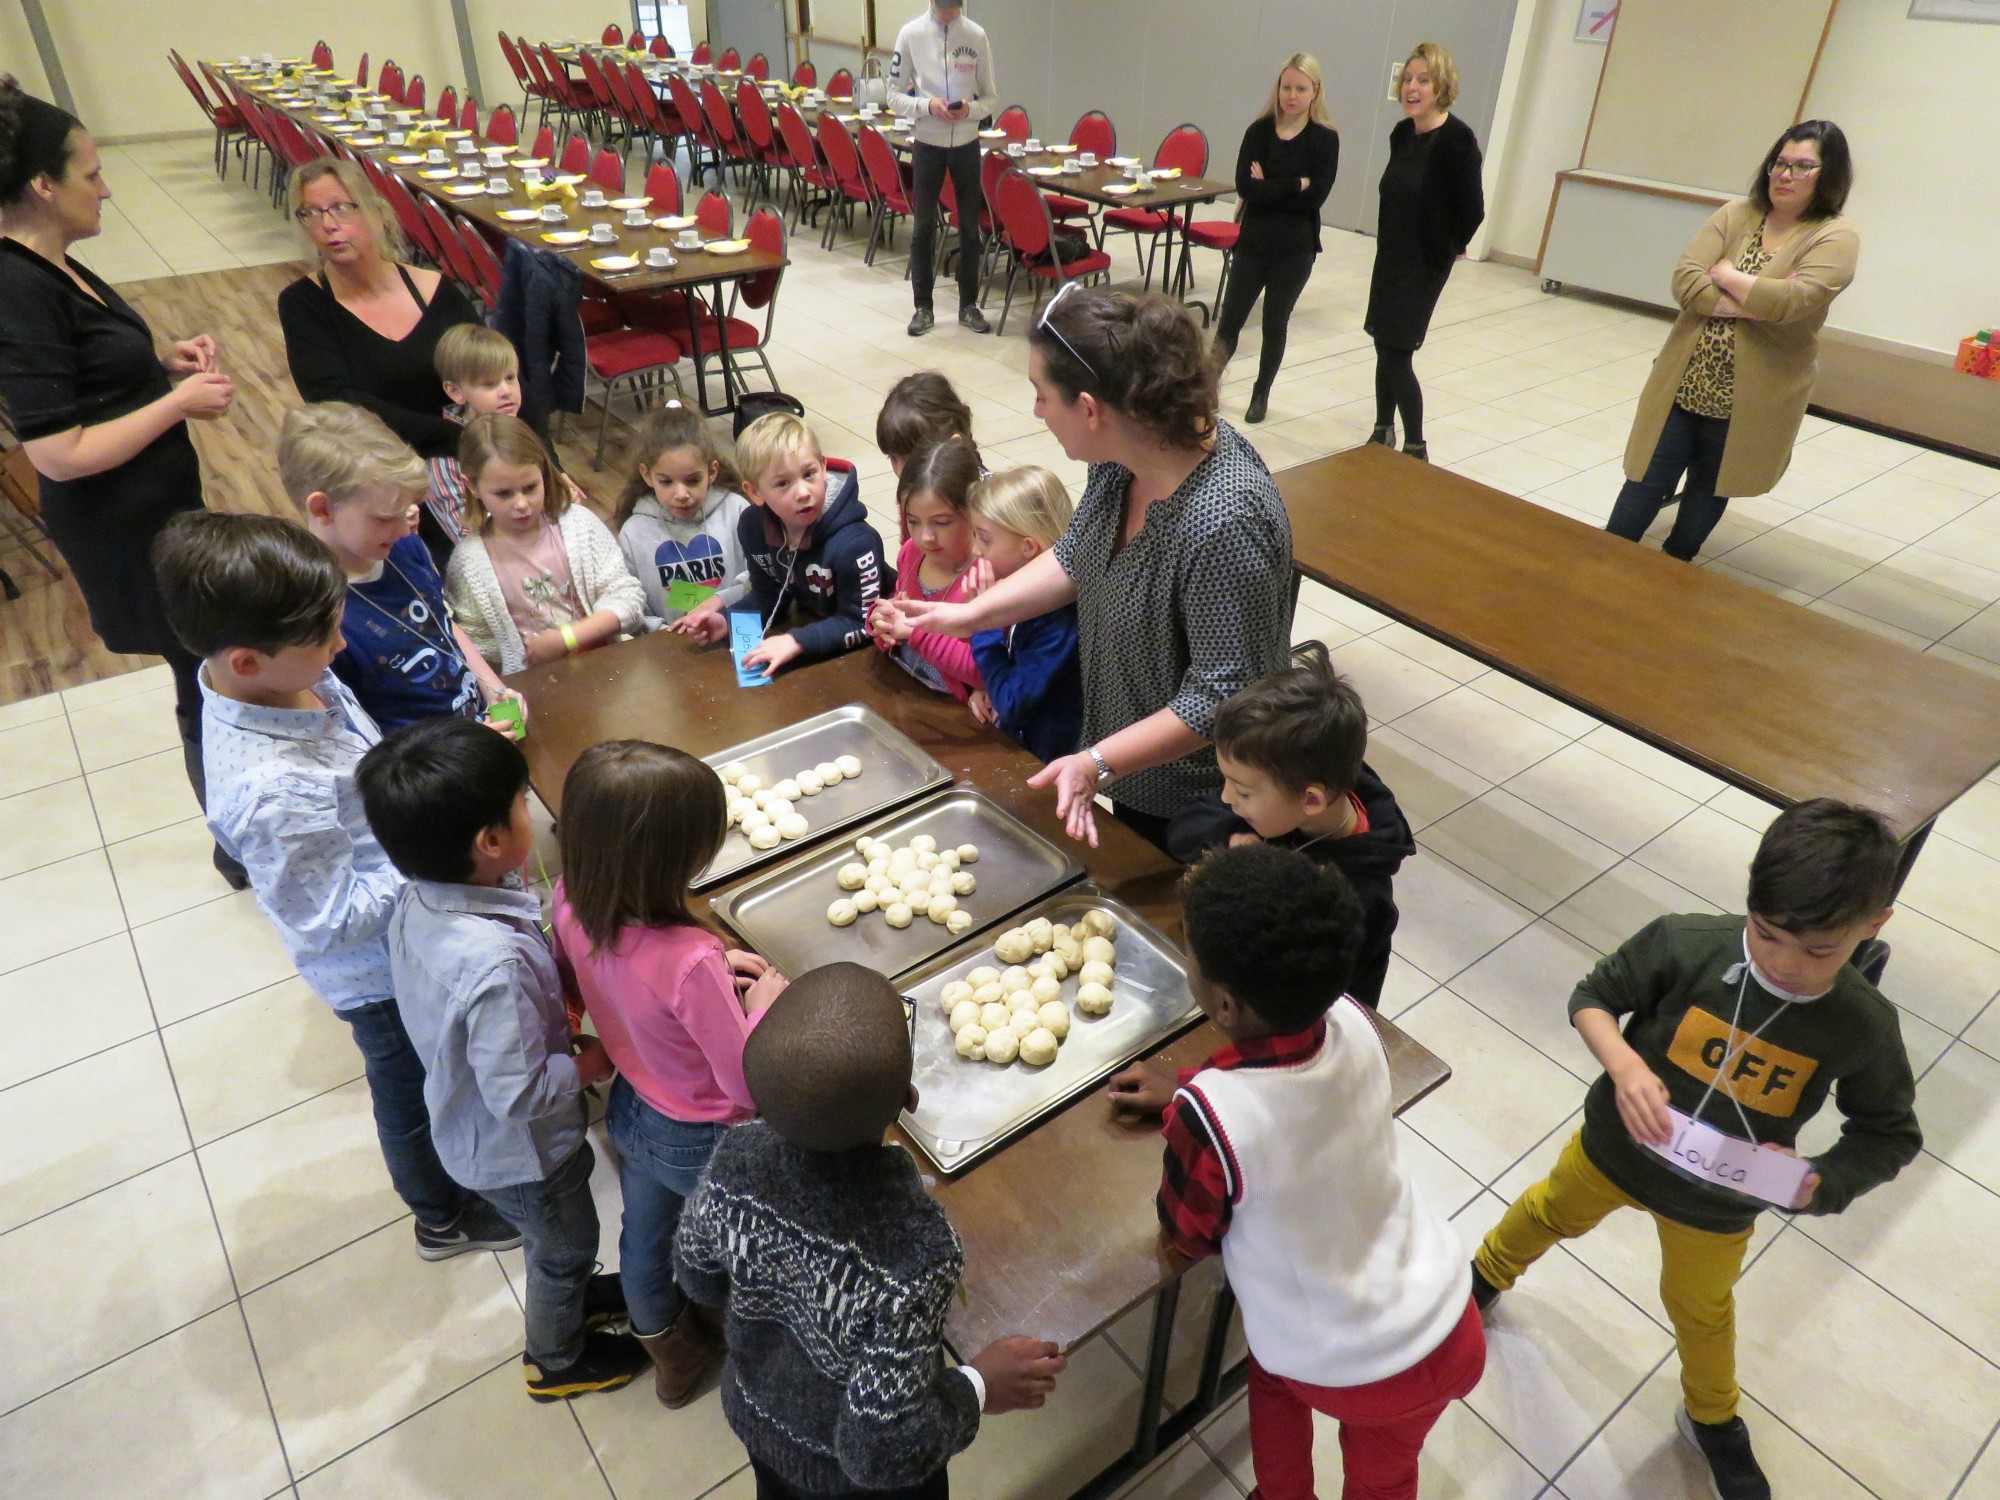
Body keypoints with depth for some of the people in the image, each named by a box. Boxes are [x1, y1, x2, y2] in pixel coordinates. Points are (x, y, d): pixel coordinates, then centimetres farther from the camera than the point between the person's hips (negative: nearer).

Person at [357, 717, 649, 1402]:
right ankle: (557, 1359, 49)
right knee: (565, 1245, 23)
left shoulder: (419, 901, -16)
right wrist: (588, 1065, -17)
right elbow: (518, 1094, -34)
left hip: (467, 1129, 7)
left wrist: (555, 1011, -4)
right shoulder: (497, 964, -43)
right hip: (519, 1150, -7)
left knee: (553, 1240, 33)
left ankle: (568, 1293, 60)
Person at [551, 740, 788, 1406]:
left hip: (632, 1110, 6)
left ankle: (666, 1351, 60)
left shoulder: (572, 902, -21)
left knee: (644, 1235, 31)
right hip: (705, 1143, -6)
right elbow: (749, 1086, -30)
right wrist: (763, 1004, -15)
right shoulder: (690, 960, -42)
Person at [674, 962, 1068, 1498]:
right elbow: (881, 1454, -32)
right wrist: (979, 1388, -17)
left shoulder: (737, 1156, -29)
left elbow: (698, 1279, -8)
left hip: (756, 1414, 3)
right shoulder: (914, 1249, -43)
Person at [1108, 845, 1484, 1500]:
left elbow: (1190, 1235, -11)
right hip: (1446, 1329, 4)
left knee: (1273, 1370, 32)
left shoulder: (1209, 1114, -34)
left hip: (1342, 1373, -3)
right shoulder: (1353, 1025, -19)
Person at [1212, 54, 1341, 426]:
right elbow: (1244, 186, -13)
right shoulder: (1260, 130, 0)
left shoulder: (1325, 138, -4)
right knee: (1229, 320, 3)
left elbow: (1314, 198, -15)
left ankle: (1261, 394, 26)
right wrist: (1295, 184, -16)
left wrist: (1267, 186, -13)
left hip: (1295, 248, -1)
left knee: (1275, 324, 10)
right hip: (1253, 241, 1)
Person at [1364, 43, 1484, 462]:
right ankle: (1382, 433, 29)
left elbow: (1473, 209, -17)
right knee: (1384, 345, 14)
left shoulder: (1457, 139, -17)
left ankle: (1416, 450, 3)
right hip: (1390, 255, 7)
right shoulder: (1402, 133, 5)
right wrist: (1389, 244, 10)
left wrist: (1452, 246, -4)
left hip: (1426, 262, -7)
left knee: (1396, 353, -7)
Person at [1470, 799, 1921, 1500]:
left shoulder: (1865, 1026, -24)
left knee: (1700, 1311, 27)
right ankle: (1487, 1275, 61)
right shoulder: (1683, 944, -30)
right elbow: (1593, 996, -15)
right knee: (1552, 1212, 29)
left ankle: (1712, 1421, 58)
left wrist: (1822, 1183, -26)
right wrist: (1622, 1062, -34)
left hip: (1717, 1205, 1)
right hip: (1614, 1150, 0)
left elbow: (1889, 1136, -8)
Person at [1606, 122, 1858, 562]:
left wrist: (1725, 274, -11)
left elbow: (1790, 299, -25)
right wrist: (1755, 303, -19)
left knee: (1709, 488, 14)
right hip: (1683, 382, 2)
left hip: (1748, 400, -2)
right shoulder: (1736, 214, 2)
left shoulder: (1835, 239, -7)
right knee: (1646, 484, 4)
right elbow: (1684, 281, -10)